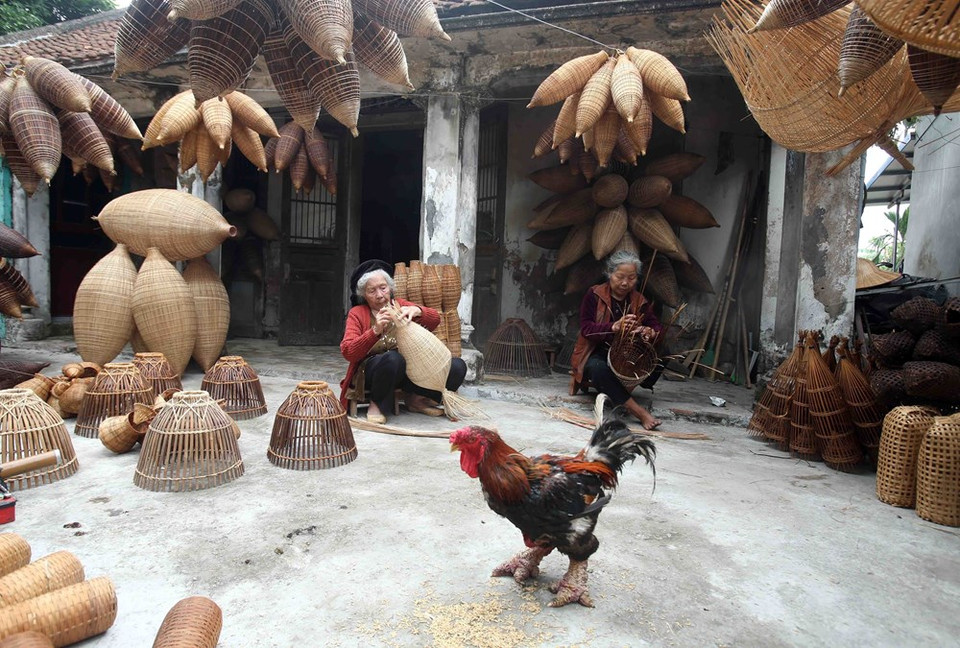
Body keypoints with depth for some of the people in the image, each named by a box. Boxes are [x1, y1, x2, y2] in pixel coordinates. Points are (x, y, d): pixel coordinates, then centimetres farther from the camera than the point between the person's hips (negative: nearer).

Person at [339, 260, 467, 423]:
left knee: (457, 367, -17)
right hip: (372, 372, -3)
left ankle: (416, 399, 3)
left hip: (408, 369, 4)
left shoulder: (401, 305, 14)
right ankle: (378, 403, -9)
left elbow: (435, 320, -2)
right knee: (393, 358, -39)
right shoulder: (357, 313, 4)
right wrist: (376, 330, -26)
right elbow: (347, 352, -11)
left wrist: (417, 311, -25)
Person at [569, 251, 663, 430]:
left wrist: (650, 332, -32)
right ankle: (639, 411, -40)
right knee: (598, 367, -39)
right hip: (596, 353, -4)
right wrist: (614, 327, -35)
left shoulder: (640, 301, 5)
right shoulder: (594, 295, -6)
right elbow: (586, 328, -16)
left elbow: (657, 328, -4)